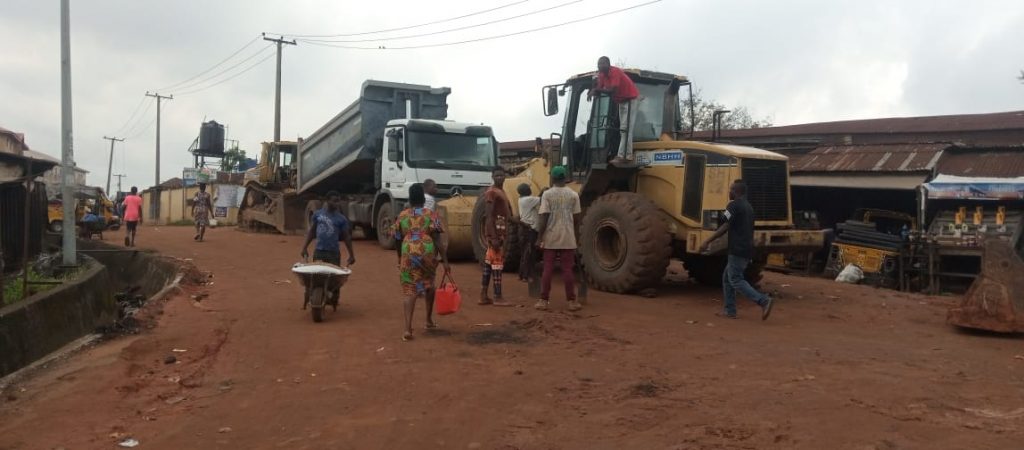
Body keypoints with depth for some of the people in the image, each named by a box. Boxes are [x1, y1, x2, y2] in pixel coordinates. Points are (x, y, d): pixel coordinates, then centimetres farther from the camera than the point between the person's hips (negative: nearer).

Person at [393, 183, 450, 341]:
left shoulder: (402, 216, 8)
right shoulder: (431, 215, 2)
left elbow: (398, 239, 14)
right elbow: (438, 240, -4)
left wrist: (400, 259, 27)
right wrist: (445, 260, -3)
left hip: (408, 254, 0)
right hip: (428, 253, 0)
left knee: (410, 290, -1)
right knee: (428, 284, 23)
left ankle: (408, 329, -13)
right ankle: (429, 320, 32)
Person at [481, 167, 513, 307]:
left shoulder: (501, 191, 19)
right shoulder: (491, 192, -12)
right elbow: (489, 216, -19)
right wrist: (493, 237, -25)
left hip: (501, 231, 10)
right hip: (495, 232, -10)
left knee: (489, 263, 9)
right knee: (497, 263, -8)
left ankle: (484, 296, 13)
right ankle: (498, 297, -5)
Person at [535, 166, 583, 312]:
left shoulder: (547, 194, -5)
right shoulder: (573, 195, 0)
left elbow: (544, 218, -8)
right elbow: (576, 217, 2)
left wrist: (539, 237, -2)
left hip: (551, 238, -1)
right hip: (568, 238, 1)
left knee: (547, 270, 5)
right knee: (568, 270, 5)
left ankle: (543, 301, 8)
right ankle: (572, 301, 7)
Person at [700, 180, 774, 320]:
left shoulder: (734, 205, -10)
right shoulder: (748, 207, 19)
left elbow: (725, 227, -17)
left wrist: (707, 242, -15)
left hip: (737, 250, -9)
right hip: (747, 250, 9)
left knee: (735, 280, -8)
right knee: (727, 277, 14)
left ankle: (763, 300, -19)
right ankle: (730, 310, 12)